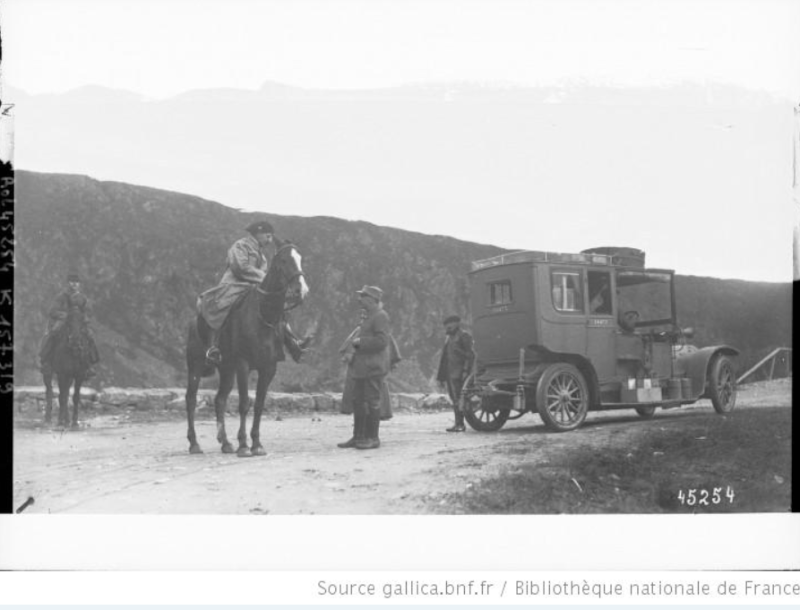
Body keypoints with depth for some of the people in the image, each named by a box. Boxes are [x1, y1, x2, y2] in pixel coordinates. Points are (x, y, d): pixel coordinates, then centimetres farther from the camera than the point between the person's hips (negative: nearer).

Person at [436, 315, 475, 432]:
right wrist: (441, 376, 18)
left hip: (458, 373, -8)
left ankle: (460, 424, -11)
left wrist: (466, 371, -18)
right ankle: (458, 423, 8)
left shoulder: (464, 336, -3)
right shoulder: (448, 337, 22)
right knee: (454, 399, 6)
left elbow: (470, 355, -10)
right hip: (449, 373, 8)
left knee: (458, 398, -11)